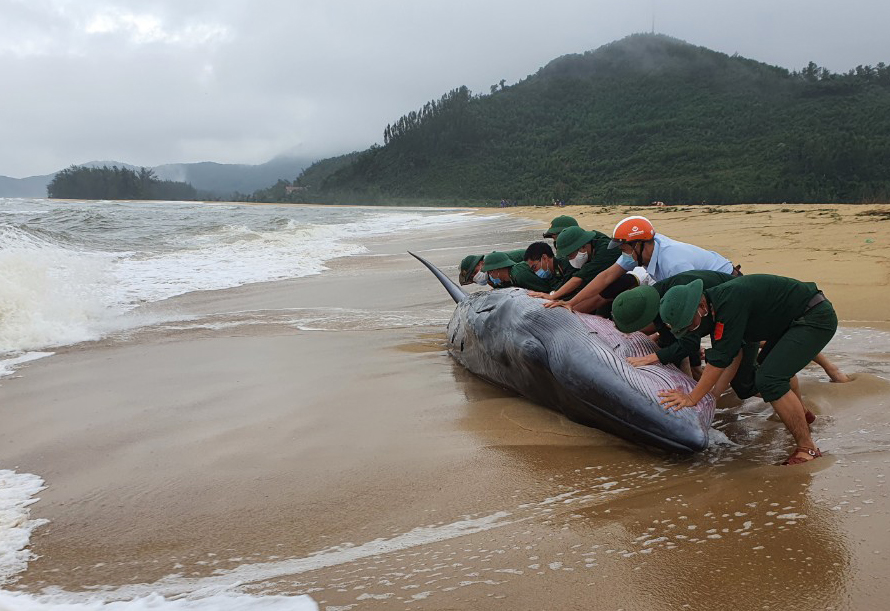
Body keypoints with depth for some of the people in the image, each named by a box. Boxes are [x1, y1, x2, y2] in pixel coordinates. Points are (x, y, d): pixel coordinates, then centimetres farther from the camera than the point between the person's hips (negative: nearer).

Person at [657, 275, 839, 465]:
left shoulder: (729, 303, -27)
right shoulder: (716, 303, 2)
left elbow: (721, 359, -25)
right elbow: (734, 357, 12)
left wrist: (692, 398, -19)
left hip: (817, 318, -10)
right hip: (795, 320, 10)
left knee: (769, 379, -21)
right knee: (765, 370, 26)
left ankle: (808, 449, -12)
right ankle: (801, 413, 51)